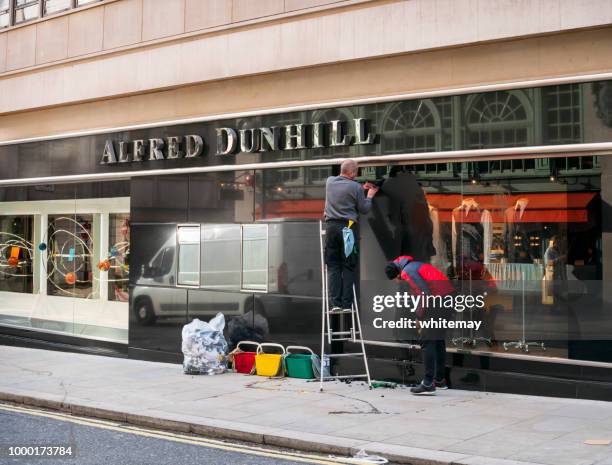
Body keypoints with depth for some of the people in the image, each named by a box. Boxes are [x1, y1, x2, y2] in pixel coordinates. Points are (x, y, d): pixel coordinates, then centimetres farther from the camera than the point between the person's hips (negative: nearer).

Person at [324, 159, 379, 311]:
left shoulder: (330, 181, 8)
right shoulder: (355, 187, -8)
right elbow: (364, 209, 2)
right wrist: (369, 195, 18)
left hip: (331, 225, 4)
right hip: (348, 227, -4)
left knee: (333, 266, 7)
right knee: (348, 267, 3)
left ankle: (335, 303, -2)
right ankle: (346, 304, -1)